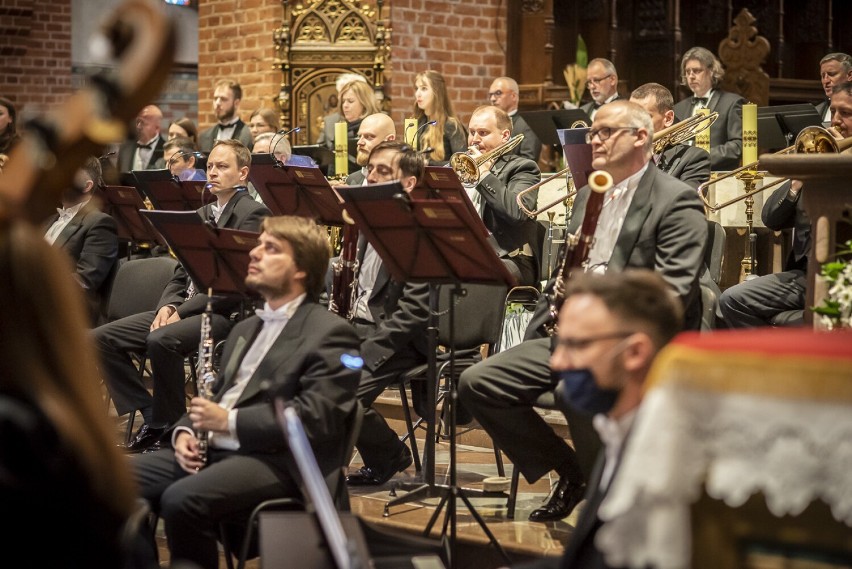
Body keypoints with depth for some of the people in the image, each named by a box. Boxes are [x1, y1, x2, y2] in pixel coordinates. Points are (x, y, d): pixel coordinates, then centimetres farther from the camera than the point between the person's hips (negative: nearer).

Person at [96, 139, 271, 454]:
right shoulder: (201, 214, 21)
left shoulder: (253, 214, -6)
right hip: (183, 307, 9)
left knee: (161, 340, -36)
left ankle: (170, 428, -17)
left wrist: (183, 310, -18)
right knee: (101, 339, -5)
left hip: (223, 312, -8)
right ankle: (151, 416, -3)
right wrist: (167, 306, -2)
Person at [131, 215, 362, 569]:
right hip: (212, 450, 8)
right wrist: (185, 430, 5)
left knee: (182, 498, -32)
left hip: (278, 461, -8)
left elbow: (317, 418, -14)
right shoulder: (246, 329, 26)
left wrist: (231, 421, -16)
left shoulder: (329, 334, -3)